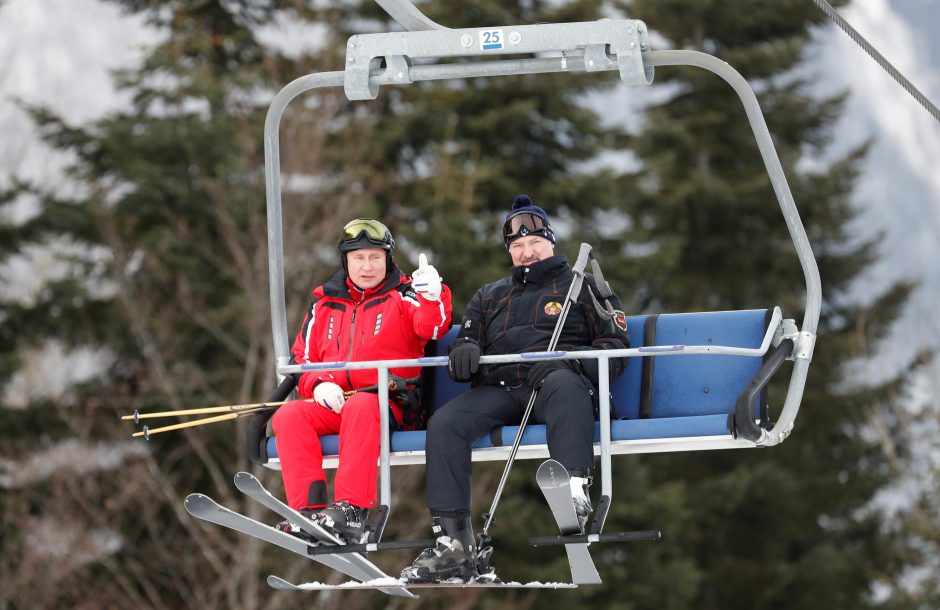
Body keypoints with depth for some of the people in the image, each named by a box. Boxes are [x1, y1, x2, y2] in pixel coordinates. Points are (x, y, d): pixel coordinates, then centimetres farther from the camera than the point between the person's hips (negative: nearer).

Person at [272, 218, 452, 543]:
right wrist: (318, 385, -3)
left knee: (361, 405, -38)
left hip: (391, 404, -4)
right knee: (289, 415, -24)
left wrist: (432, 296, -36)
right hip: (333, 403, 4)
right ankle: (309, 510, -34)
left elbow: (430, 328, -14)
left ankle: (351, 511, -46)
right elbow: (302, 357, 19)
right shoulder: (325, 302, 19)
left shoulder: (402, 296, 8)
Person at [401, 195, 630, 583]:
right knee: (444, 423, -26)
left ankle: (574, 493, -62)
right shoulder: (489, 297, 31)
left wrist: (568, 360, -14)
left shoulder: (583, 285, 18)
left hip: (560, 380, -4)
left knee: (562, 384, -42)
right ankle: (454, 543, -32)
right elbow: (466, 341, 27)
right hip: (499, 388, 4)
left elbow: (615, 347, 7)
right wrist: (464, 352, -1)